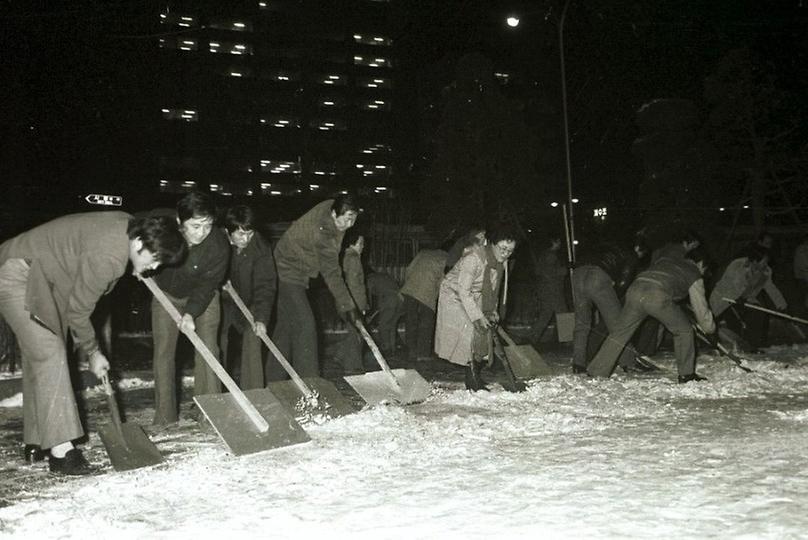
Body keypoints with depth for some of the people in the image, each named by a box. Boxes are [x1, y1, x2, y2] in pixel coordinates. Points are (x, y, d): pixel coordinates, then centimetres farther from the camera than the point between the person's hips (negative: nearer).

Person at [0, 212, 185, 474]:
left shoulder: (127, 225, -6)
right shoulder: (106, 257, -32)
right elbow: (78, 310, -20)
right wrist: (93, 353, -7)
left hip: (38, 276, 10)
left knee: (38, 358, 11)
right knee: (49, 354, -16)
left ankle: (36, 444, 19)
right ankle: (61, 451, -15)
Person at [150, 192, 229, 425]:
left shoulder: (219, 245, -32)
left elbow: (207, 285, -27)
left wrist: (191, 313, -40)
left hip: (203, 297, -1)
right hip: (166, 294, 1)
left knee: (208, 351, -8)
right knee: (163, 353, 0)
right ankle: (165, 421, 8)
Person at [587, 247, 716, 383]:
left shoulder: (665, 260, 37)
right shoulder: (694, 274, 23)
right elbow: (700, 307, 25)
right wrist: (710, 328, 40)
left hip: (634, 290, 5)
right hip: (658, 296, -5)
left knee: (619, 333, 13)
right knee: (684, 330, 17)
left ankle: (596, 373, 11)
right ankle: (686, 374, 18)